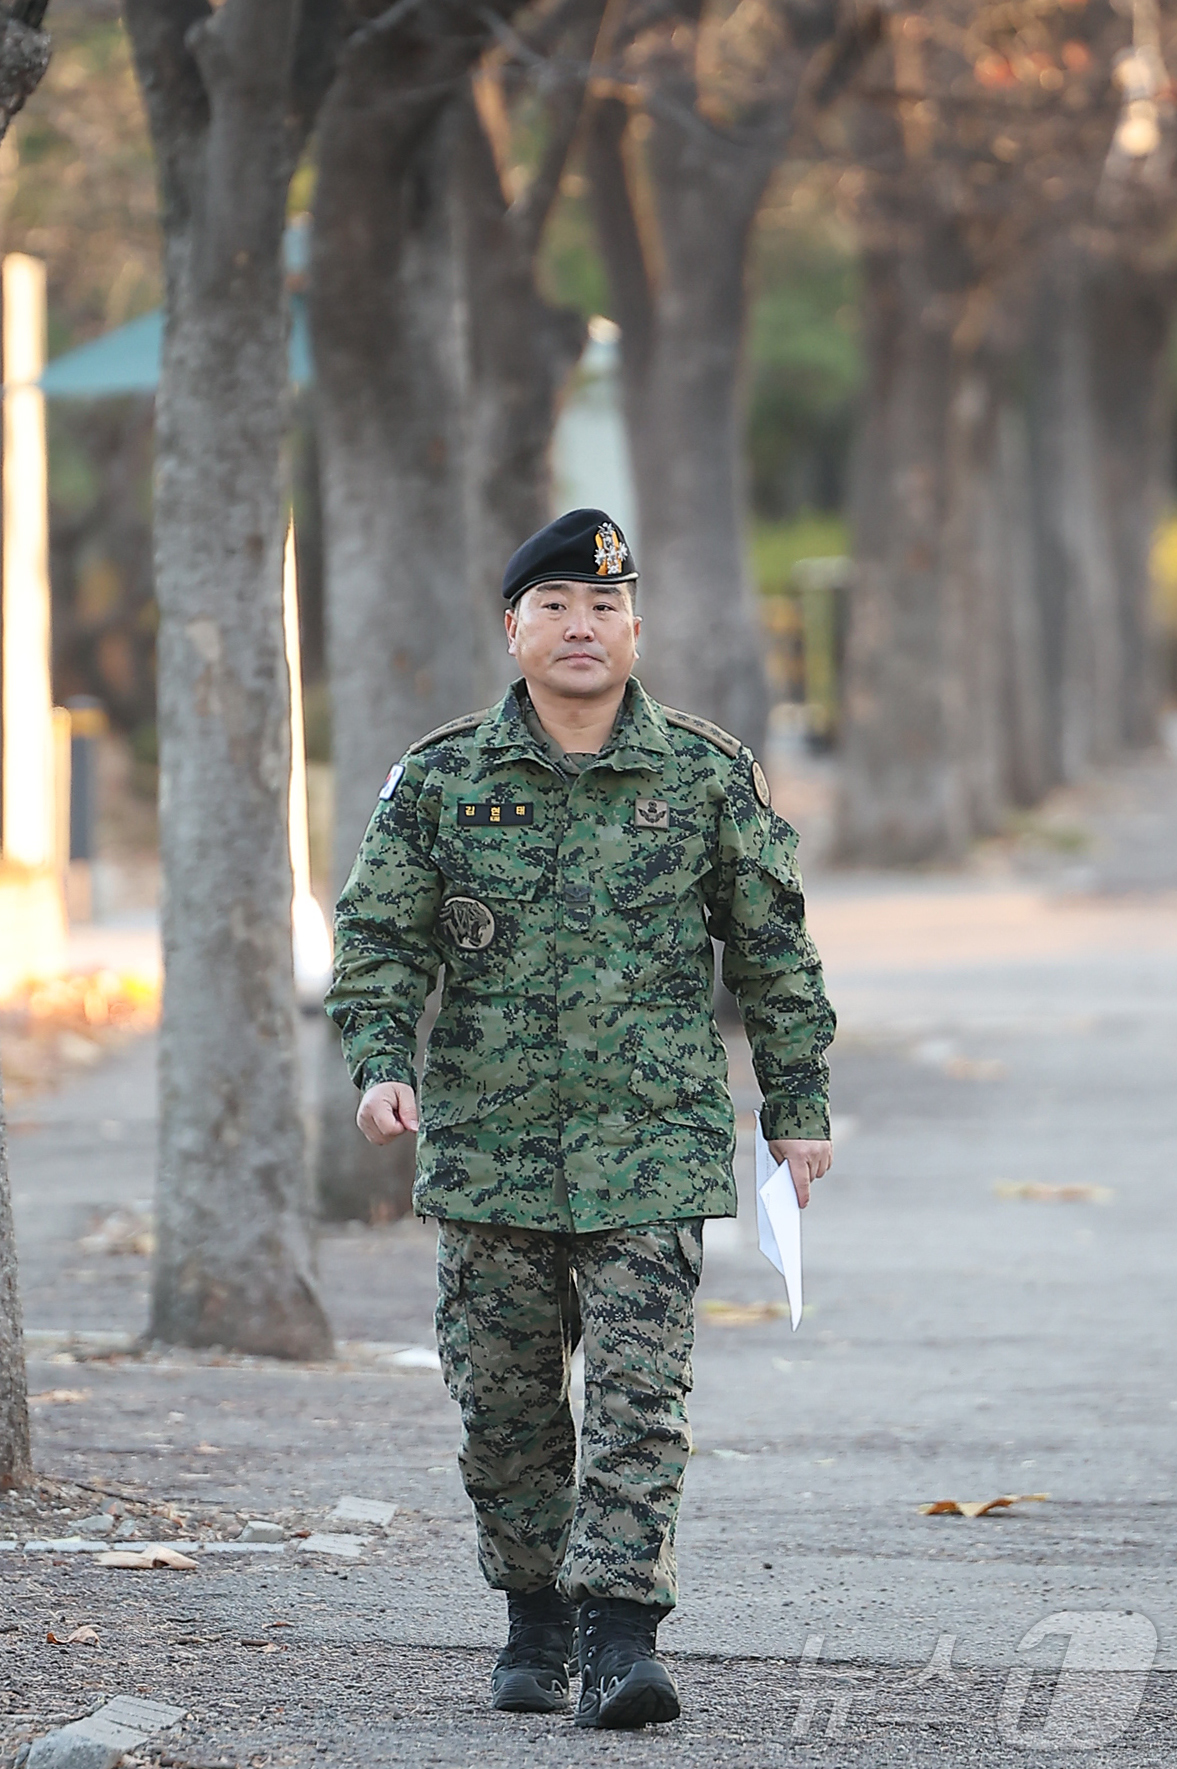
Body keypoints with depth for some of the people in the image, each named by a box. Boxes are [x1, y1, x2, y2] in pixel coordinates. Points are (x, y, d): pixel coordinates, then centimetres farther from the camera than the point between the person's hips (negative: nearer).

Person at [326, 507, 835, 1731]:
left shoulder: (710, 778, 3)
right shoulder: (439, 780, 3)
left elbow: (772, 950, 9)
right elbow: (379, 937, 4)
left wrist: (797, 1104, 9)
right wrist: (380, 1065, -12)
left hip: (654, 1145, -1)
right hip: (490, 1145, 2)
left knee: (638, 1398, -11)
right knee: (505, 1403, 8)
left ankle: (619, 1635, -13)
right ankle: (534, 1625, 24)